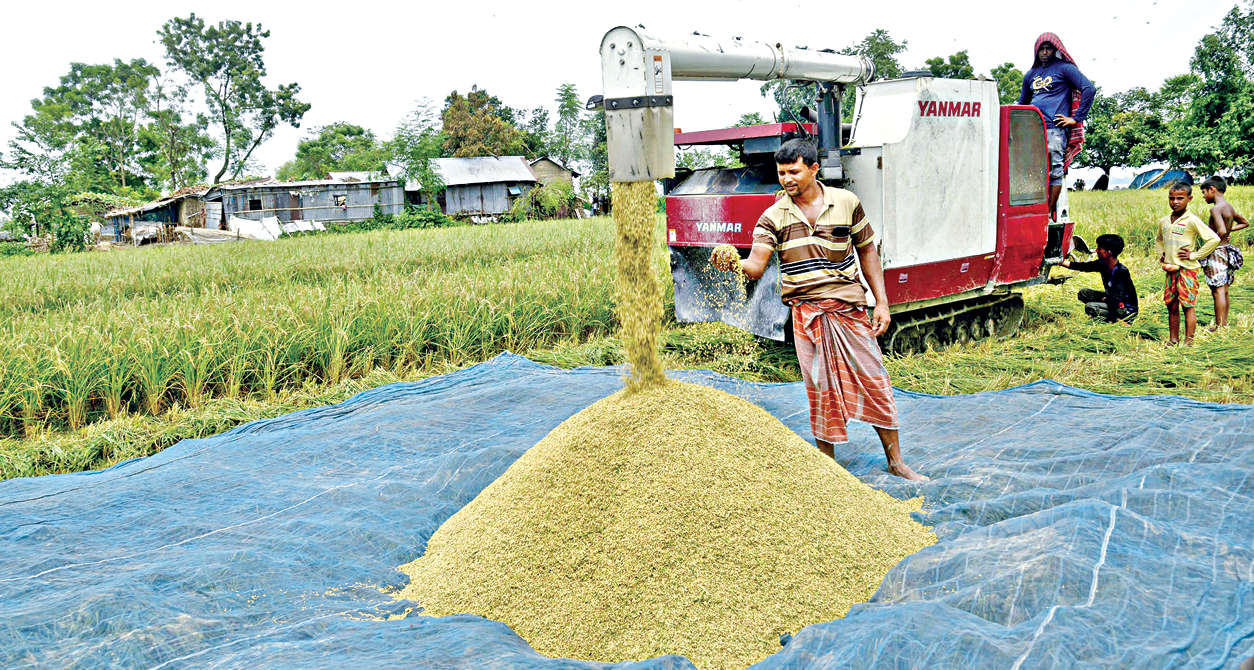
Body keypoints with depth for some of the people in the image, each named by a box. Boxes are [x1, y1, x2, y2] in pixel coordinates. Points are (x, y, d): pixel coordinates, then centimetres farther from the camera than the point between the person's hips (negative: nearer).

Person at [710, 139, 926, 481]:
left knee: (874, 381, 5)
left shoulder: (846, 202, 3)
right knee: (821, 389, 4)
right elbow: (756, 266, -11)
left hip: (850, 308, 1)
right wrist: (734, 264, -35)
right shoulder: (774, 216, 0)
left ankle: (896, 461, 21)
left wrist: (882, 302, 6)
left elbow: (867, 251, 11)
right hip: (807, 313, -1)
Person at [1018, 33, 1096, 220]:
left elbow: (1089, 89, -3)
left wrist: (1076, 119, -8)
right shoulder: (1031, 75, 23)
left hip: (1054, 129, -5)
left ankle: (1050, 213, -6)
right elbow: (1022, 103, 34)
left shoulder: (1065, 68, 6)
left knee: (1055, 171, -8)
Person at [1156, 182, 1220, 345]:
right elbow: (1158, 239, 32)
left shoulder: (1192, 221, -10)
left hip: (1187, 269, -6)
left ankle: (1188, 341, 0)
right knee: (1171, 306, 9)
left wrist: (1194, 255, -13)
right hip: (1170, 269, 6)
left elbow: (1214, 239, -16)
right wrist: (1161, 254, 15)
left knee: (1188, 305, -4)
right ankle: (1173, 340, 17)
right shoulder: (1163, 221, 10)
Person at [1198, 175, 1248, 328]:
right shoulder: (1230, 207, 11)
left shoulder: (1216, 208, -17)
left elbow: (1221, 232, -29)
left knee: (1218, 290, -5)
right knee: (1224, 291, 15)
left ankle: (1219, 326, -3)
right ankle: (1224, 323, 22)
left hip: (1217, 251, -9)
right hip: (1228, 250, 9)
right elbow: (1245, 223, 28)